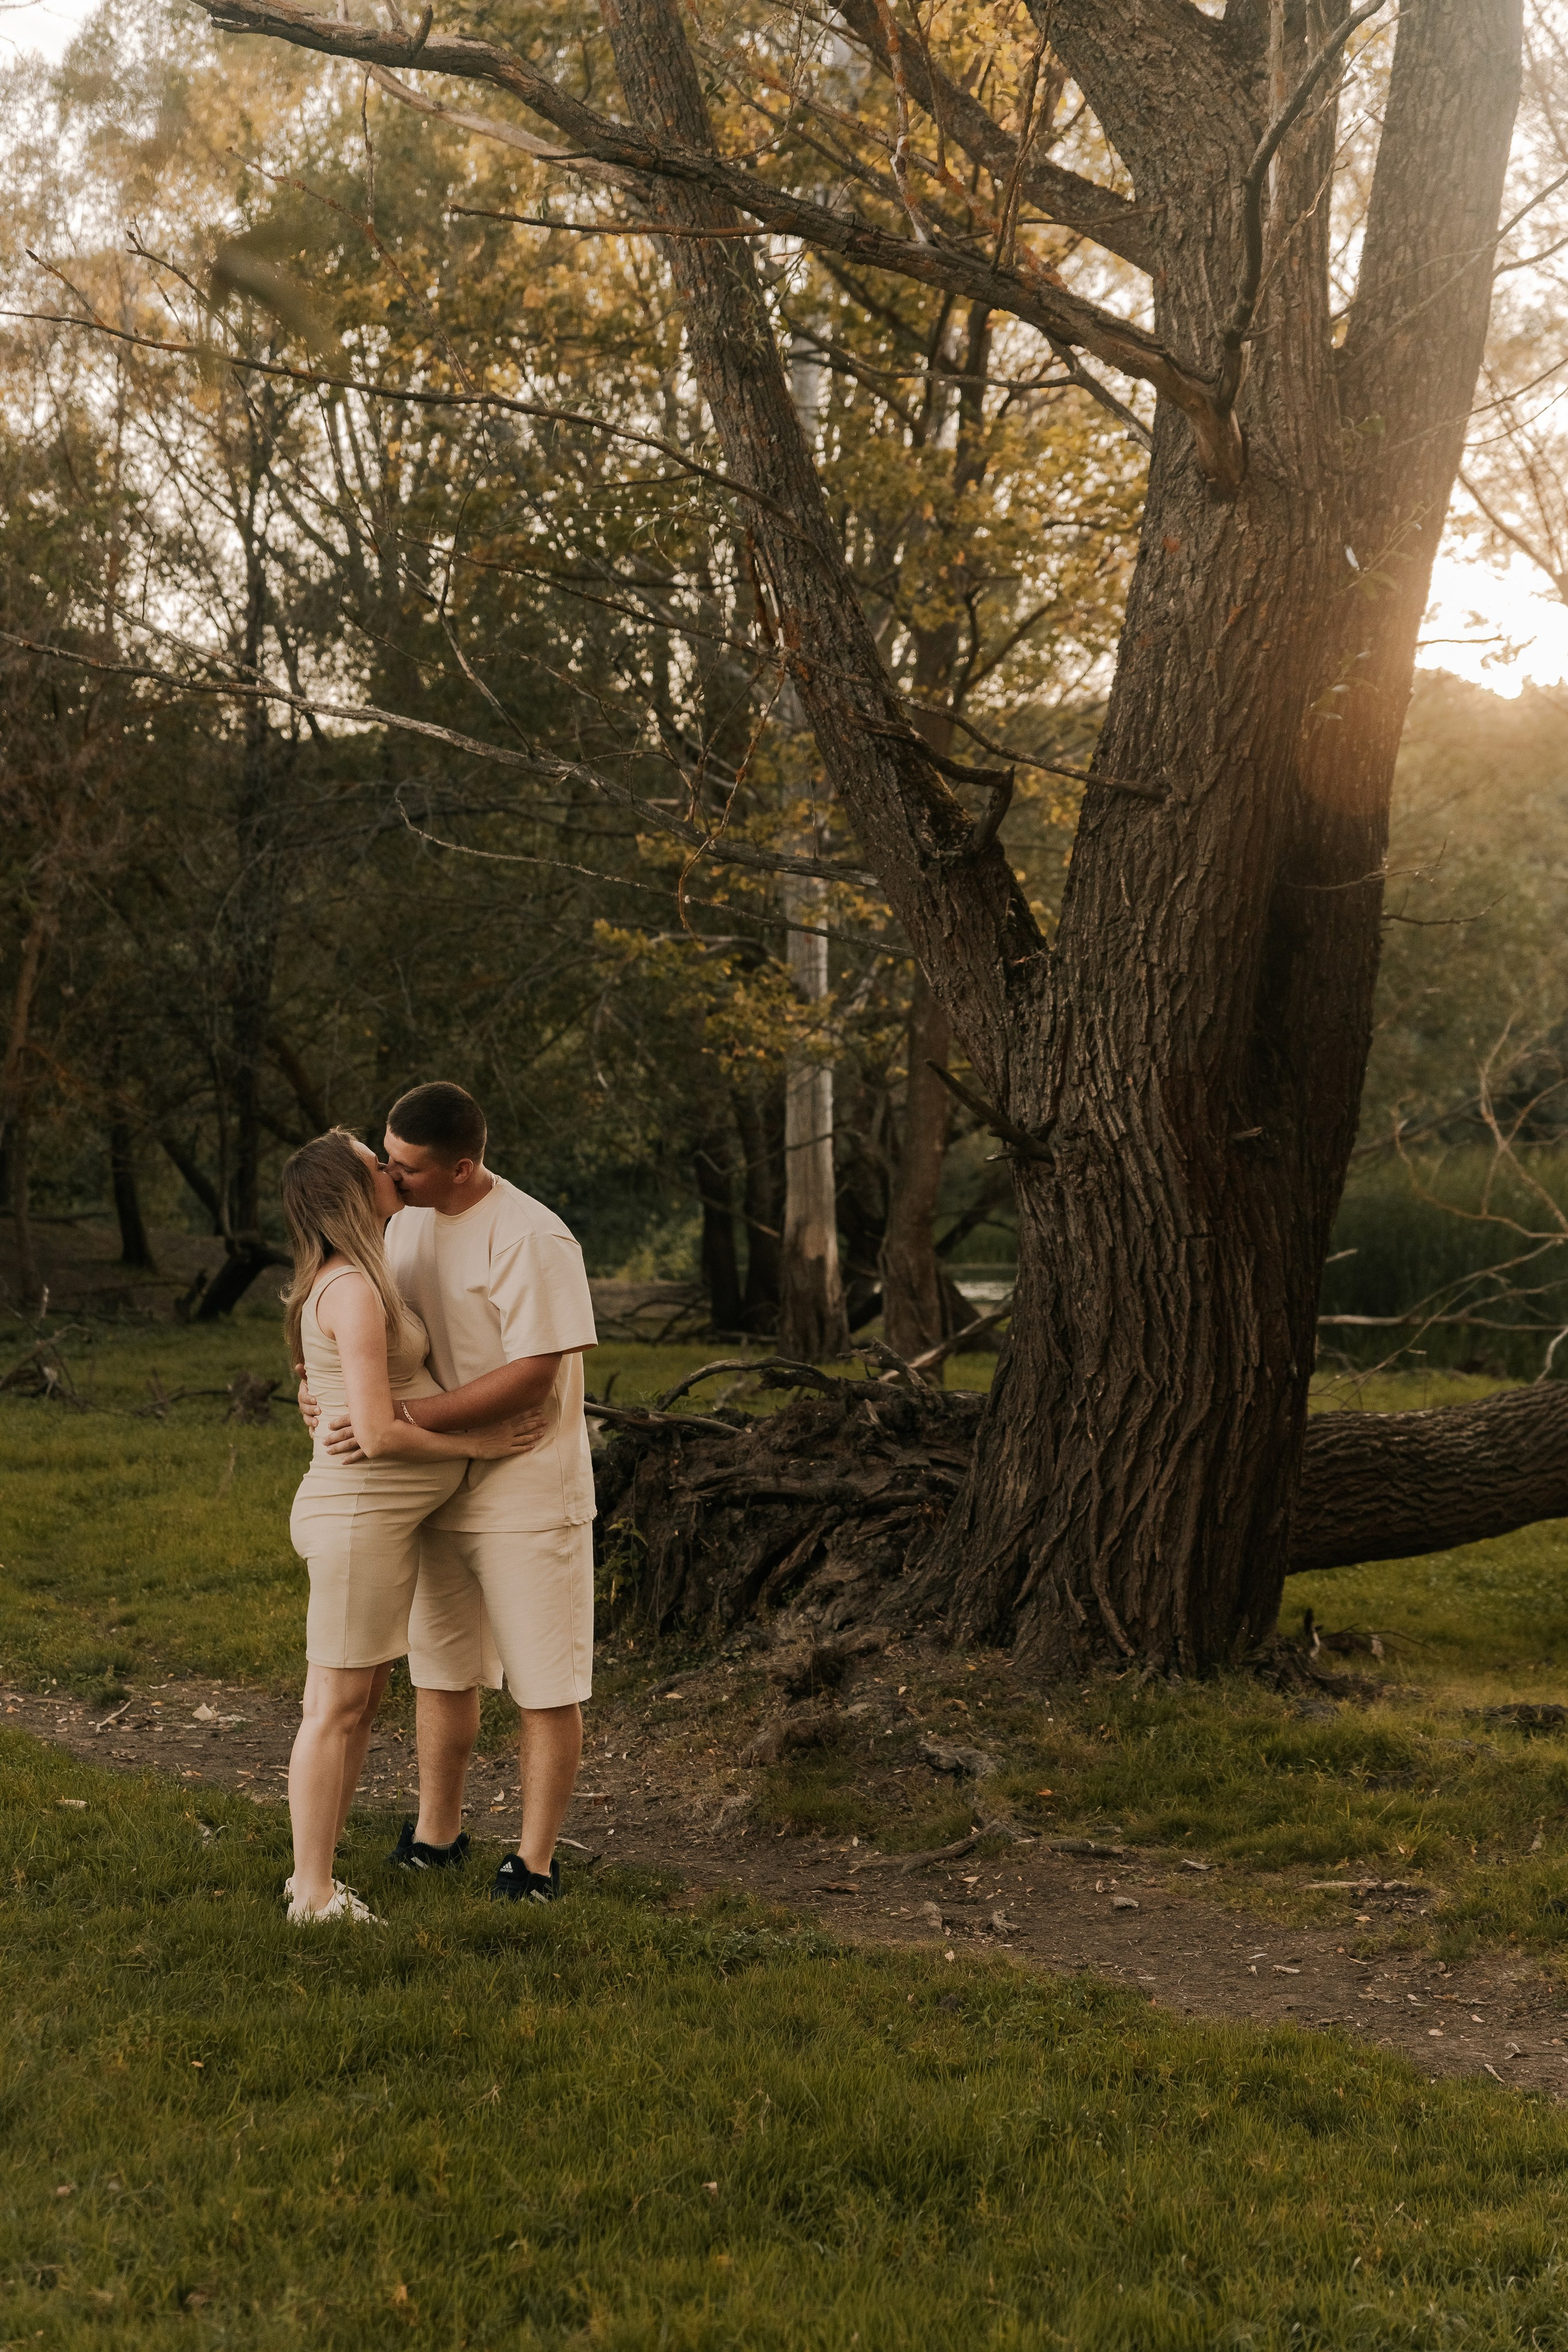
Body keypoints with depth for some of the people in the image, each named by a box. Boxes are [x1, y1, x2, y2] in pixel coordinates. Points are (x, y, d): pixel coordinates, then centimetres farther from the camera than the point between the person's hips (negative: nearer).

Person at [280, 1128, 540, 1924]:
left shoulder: (350, 1281, 12)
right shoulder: (354, 1292, -20)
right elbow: (379, 1433, -24)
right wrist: (476, 1445, -11)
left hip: (379, 1514, 10)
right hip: (361, 1518, -10)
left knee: (361, 1704, 15)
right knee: (337, 1707, 0)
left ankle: (315, 1874, 24)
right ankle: (314, 1894, 10)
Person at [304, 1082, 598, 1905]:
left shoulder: (531, 1240, -22)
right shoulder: (408, 1222, 4)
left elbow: (533, 1377, -27)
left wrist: (402, 1419, -29)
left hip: (530, 1497, -8)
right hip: (440, 1490, 8)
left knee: (545, 1686, 3)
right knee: (439, 1668, 19)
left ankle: (534, 1862, 15)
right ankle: (436, 1836, 34)